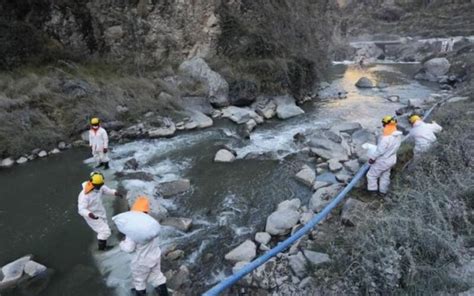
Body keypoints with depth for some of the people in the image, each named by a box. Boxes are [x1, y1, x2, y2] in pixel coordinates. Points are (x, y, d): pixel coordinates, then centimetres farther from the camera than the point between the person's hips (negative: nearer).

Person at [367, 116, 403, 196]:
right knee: (385, 176, 24)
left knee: (371, 174, 12)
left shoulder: (386, 138, -33)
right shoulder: (398, 136, -6)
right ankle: (383, 191, 39)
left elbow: (380, 150, -28)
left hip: (382, 161, -8)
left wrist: (372, 157, -15)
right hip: (391, 159, 8)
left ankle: (373, 189, 25)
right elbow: (394, 147, 5)